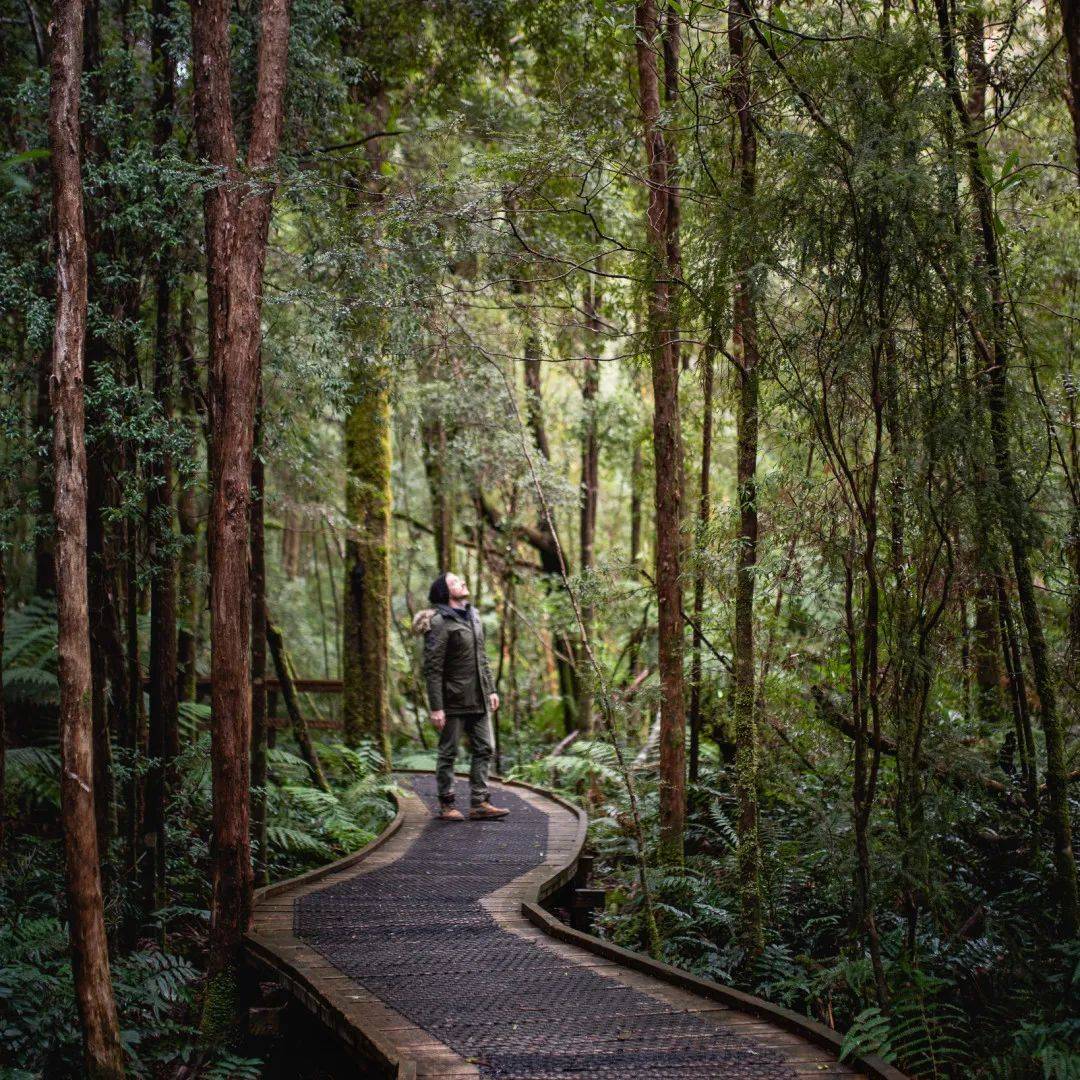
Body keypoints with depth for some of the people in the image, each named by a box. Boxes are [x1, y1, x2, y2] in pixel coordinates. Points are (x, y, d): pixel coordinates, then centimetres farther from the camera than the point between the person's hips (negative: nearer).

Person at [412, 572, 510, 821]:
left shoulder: (472, 616, 12)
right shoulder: (439, 623, -13)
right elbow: (432, 668, -16)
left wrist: (491, 689, 14)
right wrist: (435, 707, -19)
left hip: (478, 699, 8)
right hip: (453, 700, -8)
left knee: (484, 749, 6)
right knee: (448, 753, 3)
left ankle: (479, 803, 10)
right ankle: (446, 805, 12)